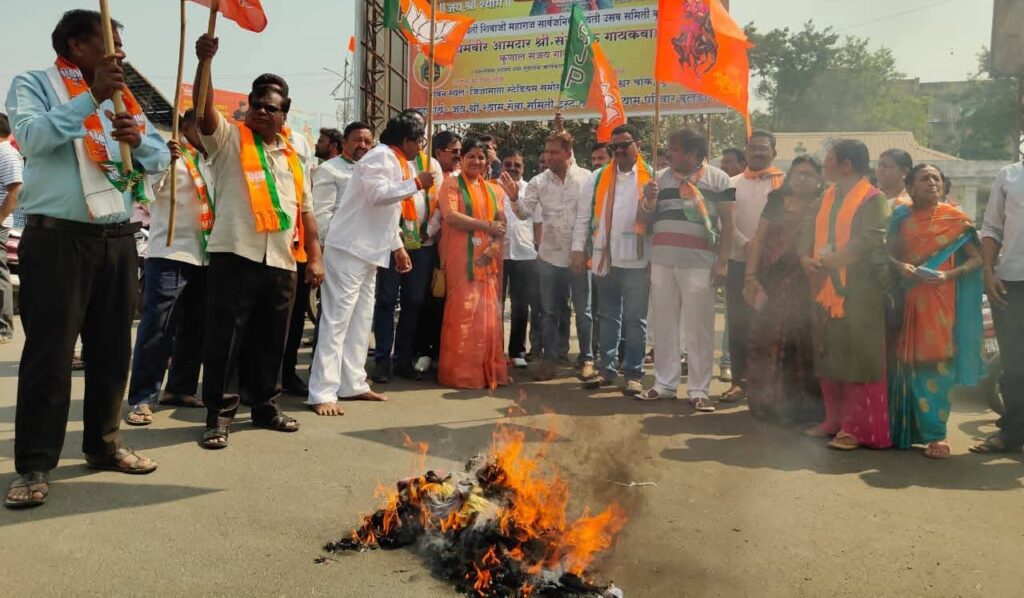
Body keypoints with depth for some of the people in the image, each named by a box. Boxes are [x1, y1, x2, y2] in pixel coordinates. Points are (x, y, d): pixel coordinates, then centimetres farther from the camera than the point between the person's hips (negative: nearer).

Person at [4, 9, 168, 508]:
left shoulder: (121, 96, 18)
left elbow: (161, 157, 12)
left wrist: (138, 139, -9)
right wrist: (92, 98, -19)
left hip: (118, 240, 6)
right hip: (57, 238, -5)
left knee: (112, 351, 9)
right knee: (49, 354, -4)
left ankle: (103, 445, 22)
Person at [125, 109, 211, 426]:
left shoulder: (208, 163, 20)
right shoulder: (170, 155, -2)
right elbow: (147, 189, -16)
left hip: (203, 256, 7)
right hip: (169, 254, -7)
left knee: (194, 327, 10)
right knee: (157, 327, -8)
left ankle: (179, 388, 21)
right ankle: (142, 398, -5)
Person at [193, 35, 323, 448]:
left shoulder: (292, 157, 19)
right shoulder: (228, 138, 7)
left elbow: (305, 211, 18)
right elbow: (204, 109, -13)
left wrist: (314, 258, 11)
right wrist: (204, 61, -27)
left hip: (282, 262, 4)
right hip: (235, 256, -4)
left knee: (270, 342, 12)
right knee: (225, 340, -1)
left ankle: (265, 407, 25)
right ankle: (219, 416, 7)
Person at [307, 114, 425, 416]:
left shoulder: (396, 163, 20)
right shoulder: (381, 155, -10)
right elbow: (378, 195, -25)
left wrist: (398, 247, 21)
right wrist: (416, 183, -16)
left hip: (368, 252, 10)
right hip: (349, 249, -10)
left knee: (360, 320, 11)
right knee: (336, 320, -10)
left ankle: (353, 384, 18)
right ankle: (322, 393, -9)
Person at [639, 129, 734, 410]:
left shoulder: (718, 179, 4)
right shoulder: (661, 178, 15)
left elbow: (728, 223, 1)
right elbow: (647, 220, 19)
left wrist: (722, 262, -8)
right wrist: (649, 202, -2)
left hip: (699, 263, -4)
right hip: (662, 261, 4)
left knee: (698, 327, -2)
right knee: (664, 324, 7)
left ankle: (699, 389, 5)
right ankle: (664, 382, 17)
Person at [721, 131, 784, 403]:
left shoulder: (784, 183, 3)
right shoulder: (733, 183, 11)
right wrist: (746, 244, -13)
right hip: (738, 262, 3)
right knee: (738, 324, 5)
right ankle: (739, 381, 14)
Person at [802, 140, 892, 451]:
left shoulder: (872, 199, -6)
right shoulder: (825, 199, 17)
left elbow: (869, 241, -17)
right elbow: (809, 235, 15)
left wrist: (828, 261, -15)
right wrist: (806, 259, -5)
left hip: (858, 290, -7)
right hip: (825, 288, 7)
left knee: (857, 357, -4)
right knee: (829, 355, 11)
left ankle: (856, 427, 2)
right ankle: (833, 420, 21)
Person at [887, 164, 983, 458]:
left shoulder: (955, 218, 3)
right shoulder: (901, 217, 8)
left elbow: (977, 258, 1)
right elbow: (888, 253, 8)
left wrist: (949, 274, -14)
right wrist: (900, 266, -12)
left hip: (941, 299, -1)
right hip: (910, 299, 1)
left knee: (938, 363, -4)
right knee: (912, 364, 3)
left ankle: (935, 433, 4)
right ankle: (907, 427, 12)